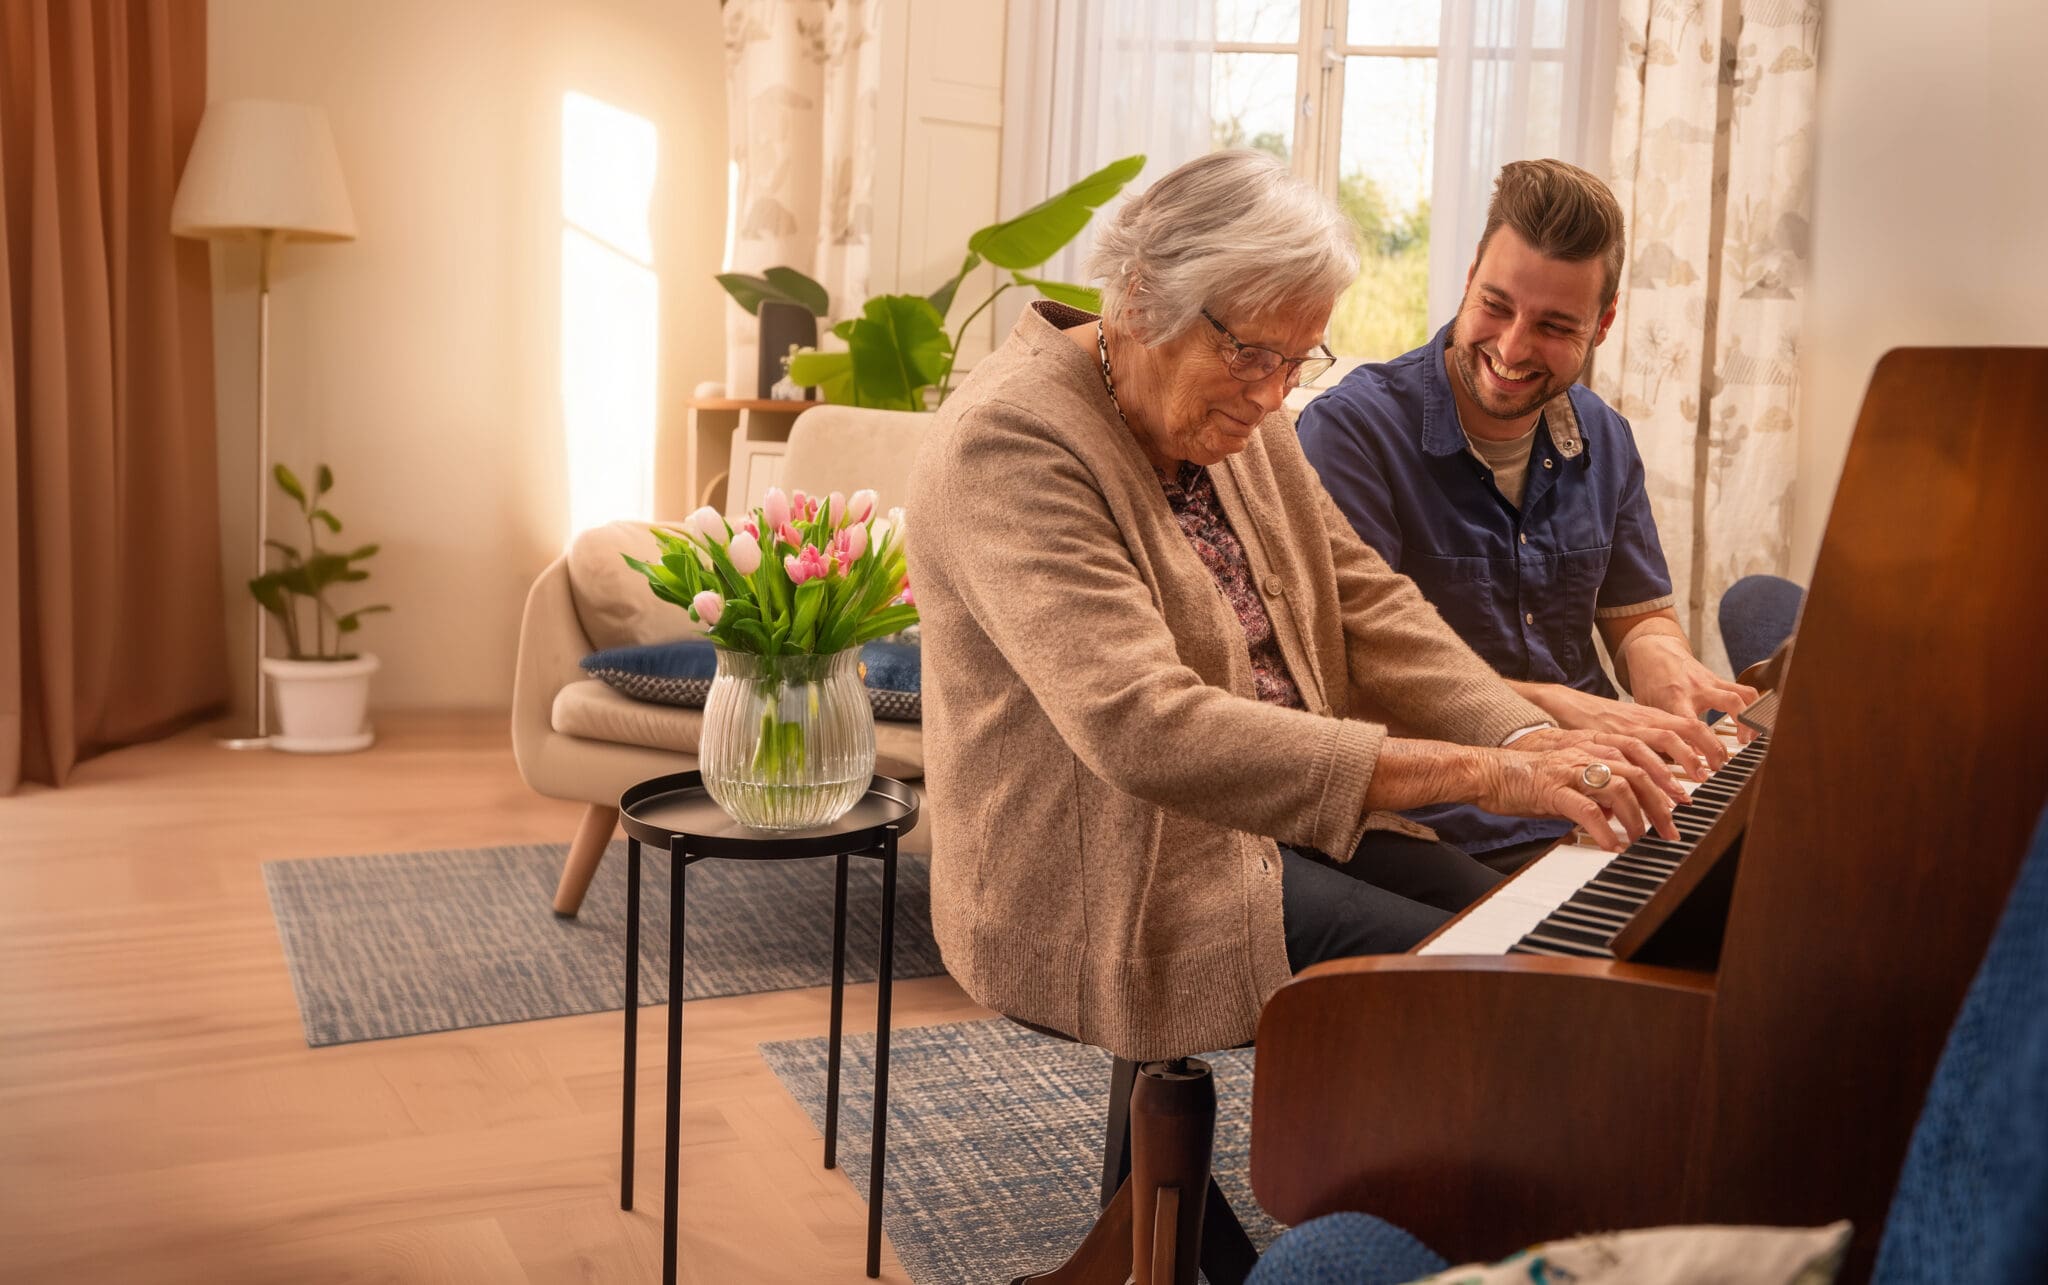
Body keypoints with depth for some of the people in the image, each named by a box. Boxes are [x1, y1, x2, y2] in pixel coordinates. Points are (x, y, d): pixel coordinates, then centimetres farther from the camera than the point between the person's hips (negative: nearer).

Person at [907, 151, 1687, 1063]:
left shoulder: (1237, 411, 8)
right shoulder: (1009, 441, -22)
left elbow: (1368, 608, 7)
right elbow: (1144, 730, -33)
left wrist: (1531, 741, -12)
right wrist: (1478, 773, -35)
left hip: (1279, 812, 8)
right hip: (1111, 893, -8)